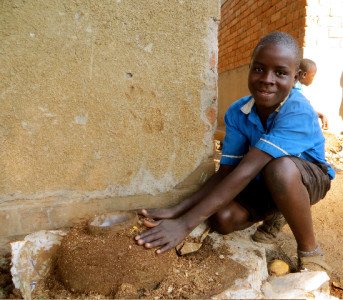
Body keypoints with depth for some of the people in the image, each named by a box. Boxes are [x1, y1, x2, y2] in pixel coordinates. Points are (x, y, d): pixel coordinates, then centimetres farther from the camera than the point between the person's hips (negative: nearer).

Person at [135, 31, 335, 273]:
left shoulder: (298, 112, -32)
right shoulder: (237, 113, -16)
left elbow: (247, 170, -41)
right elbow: (225, 173, -16)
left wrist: (186, 223, -43)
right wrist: (176, 211, -28)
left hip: (307, 178, -4)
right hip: (263, 183, 5)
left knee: (279, 167, -40)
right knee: (223, 218, -24)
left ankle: (311, 252, -14)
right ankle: (275, 214, 10)